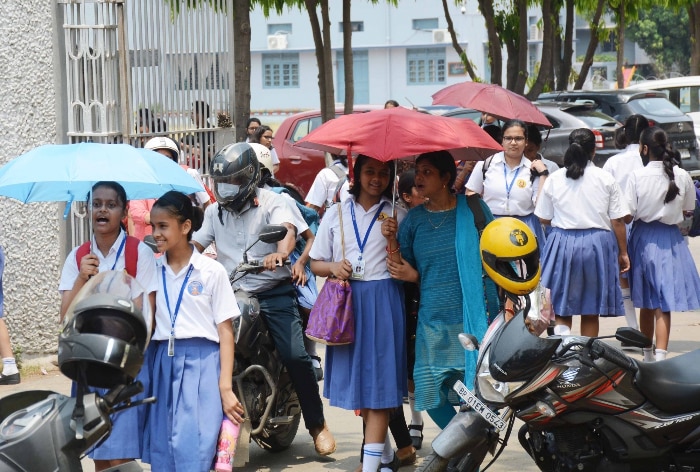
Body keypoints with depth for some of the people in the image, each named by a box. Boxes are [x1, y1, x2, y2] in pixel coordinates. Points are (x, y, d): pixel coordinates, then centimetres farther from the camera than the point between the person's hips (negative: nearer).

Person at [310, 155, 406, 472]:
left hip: (384, 300, -3)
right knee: (357, 380, 8)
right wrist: (333, 267, -9)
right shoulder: (336, 214, 10)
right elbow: (316, 263, 12)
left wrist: (394, 240, -16)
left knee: (378, 382, -7)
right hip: (346, 300, 3)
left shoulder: (397, 215, 6)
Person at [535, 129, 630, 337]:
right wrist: (623, 252, 7)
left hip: (562, 243, 0)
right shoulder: (606, 179, -3)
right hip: (597, 244, 0)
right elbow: (618, 221, -2)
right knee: (591, 314, 10)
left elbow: (544, 218, 5)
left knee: (561, 310, 3)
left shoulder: (554, 179, -1)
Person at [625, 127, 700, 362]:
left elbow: (627, 214, -12)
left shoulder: (637, 176, -12)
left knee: (646, 303, 15)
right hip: (671, 240, 0)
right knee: (663, 303, -2)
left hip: (644, 237, 0)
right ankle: (660, 356, -14)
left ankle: (648, 353, 29)